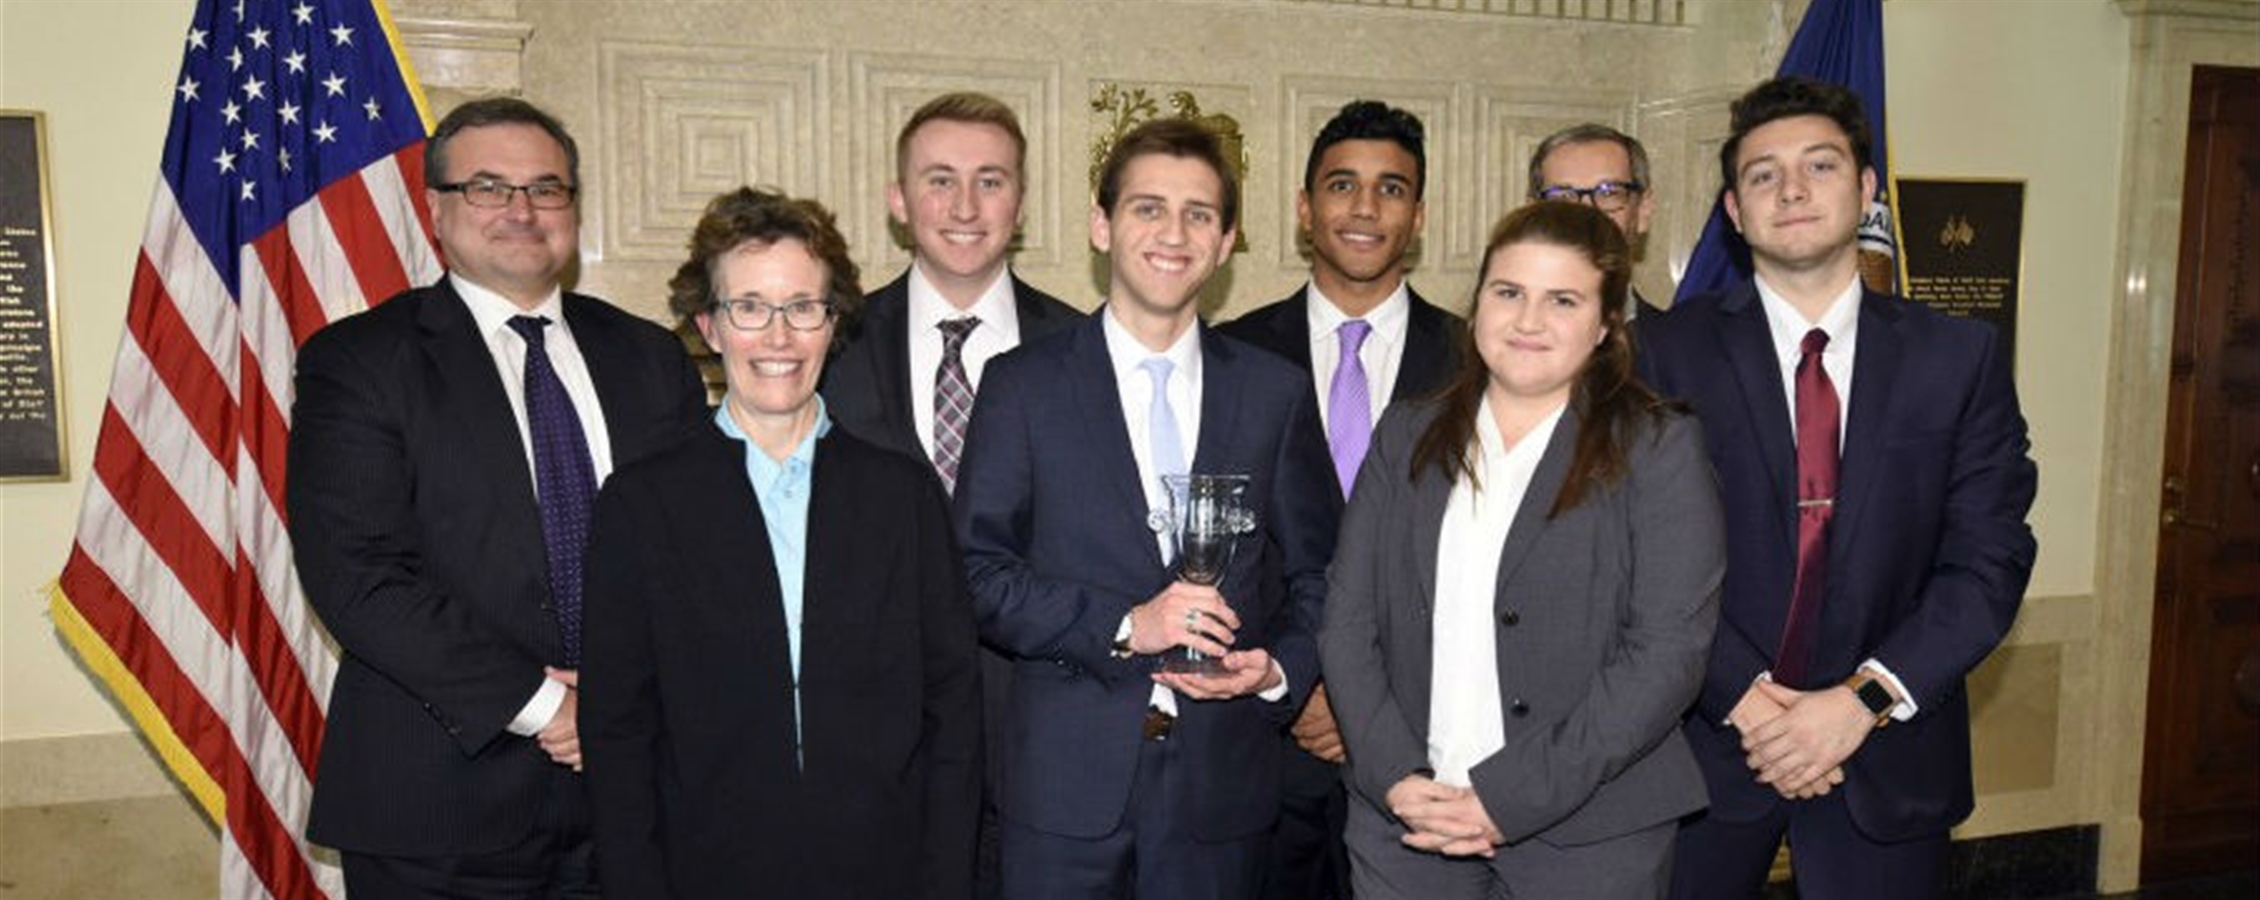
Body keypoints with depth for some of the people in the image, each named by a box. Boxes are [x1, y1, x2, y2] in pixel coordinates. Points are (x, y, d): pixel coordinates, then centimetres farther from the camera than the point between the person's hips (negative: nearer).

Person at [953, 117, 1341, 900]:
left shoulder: (1276, 393, 7)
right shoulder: (1024, 384, 1)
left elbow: (1314, 574, 11)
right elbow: (980, 576, -4)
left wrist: (1280, 668, -7)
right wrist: (1122, 626, -15)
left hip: (1221, 781, 2)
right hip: (1065, 780, -1)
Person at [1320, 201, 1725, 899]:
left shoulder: (1659, 449, -3)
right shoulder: (1406, 438, 7)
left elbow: (1669, 652, -11)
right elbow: (1348, 624, 3)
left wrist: (1507, 797, -15)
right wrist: (1396, 779, -10)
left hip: (1588, 834, -2)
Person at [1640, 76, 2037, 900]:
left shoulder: (1961, 357, 2)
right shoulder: (1666, 350, -3)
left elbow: (1989, 559, -3)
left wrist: (1866, 698, -14)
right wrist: (1745, 699, -16)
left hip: (1887, 754, 1)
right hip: (1707, 737, -1)